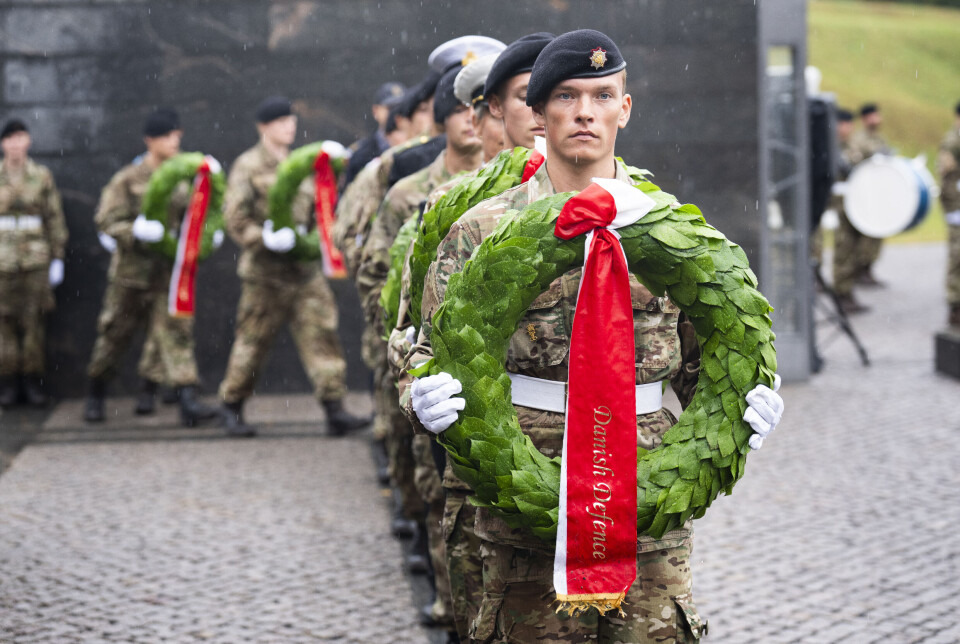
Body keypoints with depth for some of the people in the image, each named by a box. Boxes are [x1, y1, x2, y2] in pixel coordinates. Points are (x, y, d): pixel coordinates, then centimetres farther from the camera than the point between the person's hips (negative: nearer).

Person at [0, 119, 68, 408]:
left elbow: (55, 219, 8)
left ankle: (33, 381, 8)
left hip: (35, 260, 0)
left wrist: (57, 259, 4)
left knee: (33, 321, 0)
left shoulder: (41, 176, 5)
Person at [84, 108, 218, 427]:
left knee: (176, 331, -9)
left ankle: (189, 401, -16)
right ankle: (96, 395, 30)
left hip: (168, 273, 2)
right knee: (115, 333, 10)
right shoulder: (128, 179, -6)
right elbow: (106, 221, -10)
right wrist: (136, 231, -27)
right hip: (131, 271, -2)